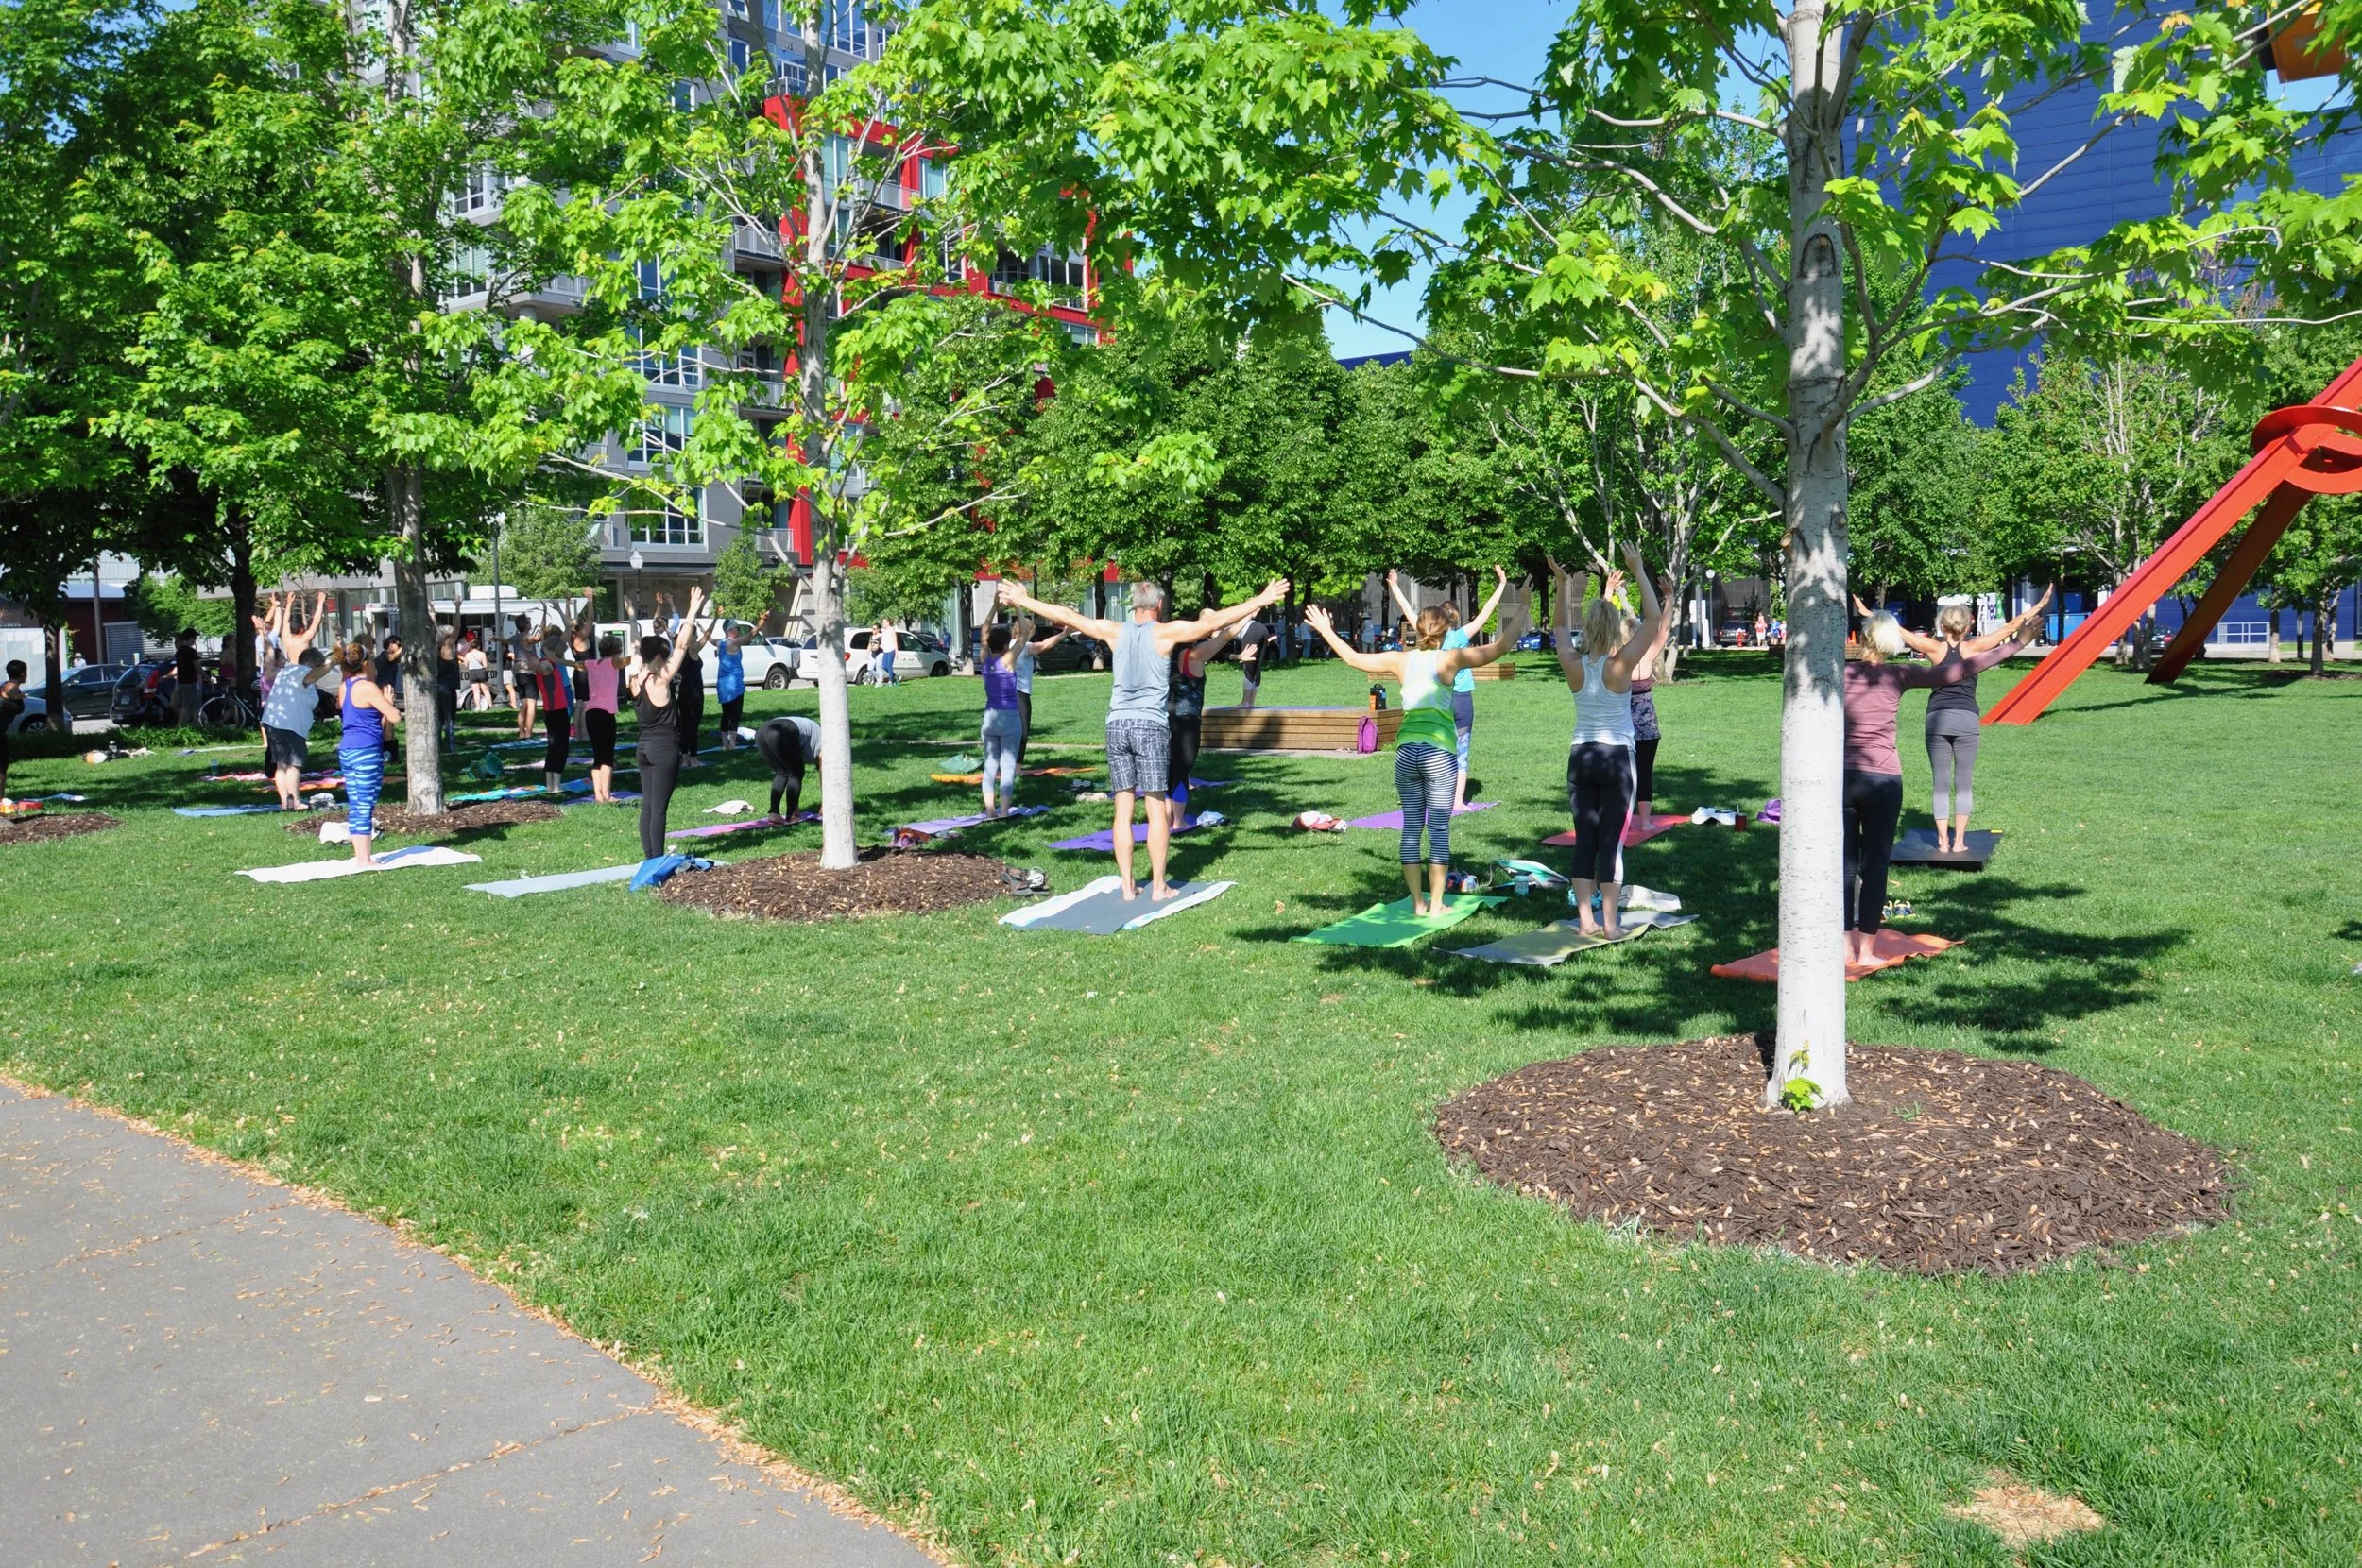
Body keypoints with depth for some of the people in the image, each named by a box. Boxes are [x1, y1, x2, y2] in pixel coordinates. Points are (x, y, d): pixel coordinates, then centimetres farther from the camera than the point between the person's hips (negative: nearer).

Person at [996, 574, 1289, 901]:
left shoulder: (1114, 631, 8)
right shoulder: (1166, 632, -2)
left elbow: (1064, 615, 14)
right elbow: (1215, 620, -6)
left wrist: (1022, 601, 26)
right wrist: (1262, 600, -1)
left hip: (1117, 724, 4)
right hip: (1150, 725, -3)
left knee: (1123, 810, 5)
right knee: (1156, 810, 1)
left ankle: (1128, 886, 6)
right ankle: (1158, 886, 2)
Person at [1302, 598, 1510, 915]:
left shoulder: (1402, 660, 9)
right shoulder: (1450, 658, 0)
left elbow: (1354, 658, 17)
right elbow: (1497, 649, -2)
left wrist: (1327, 631, 29)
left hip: (1406, 751, 4)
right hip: (1439, 752, -3)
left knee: (1411, 827, 10)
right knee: (1439, 829, 2)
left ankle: (1417, 902, 13)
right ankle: (1436, 904, 5)